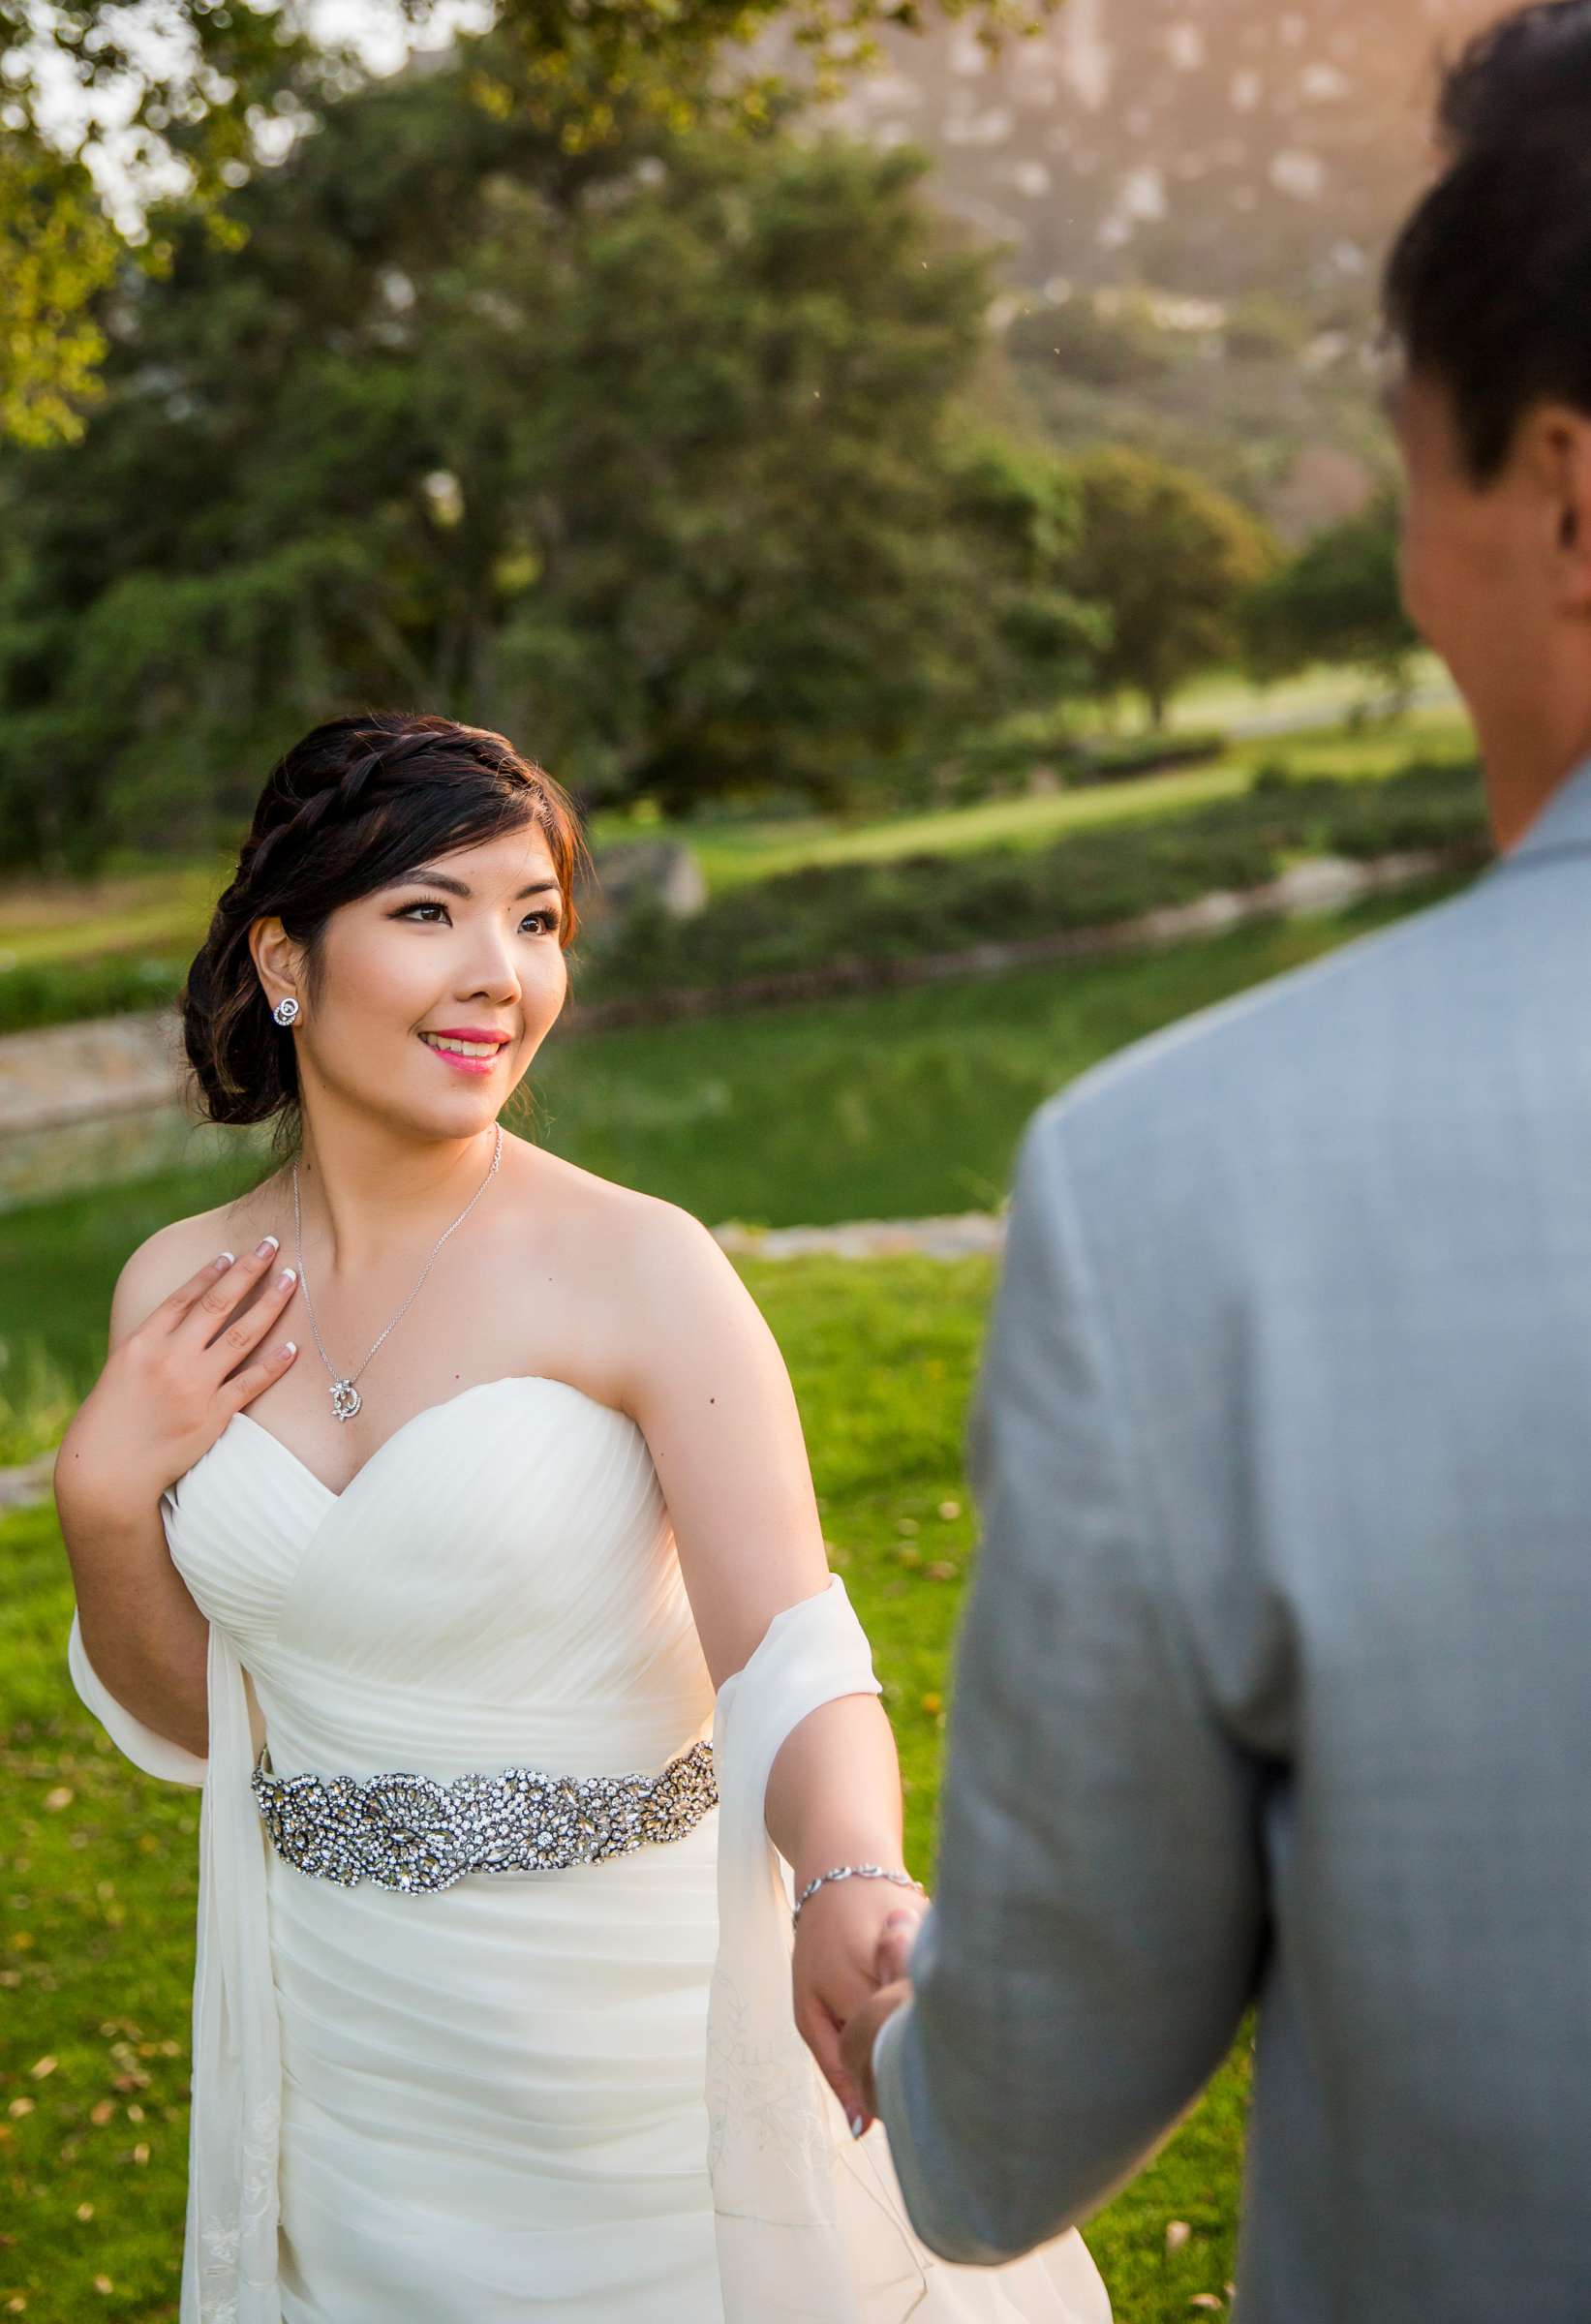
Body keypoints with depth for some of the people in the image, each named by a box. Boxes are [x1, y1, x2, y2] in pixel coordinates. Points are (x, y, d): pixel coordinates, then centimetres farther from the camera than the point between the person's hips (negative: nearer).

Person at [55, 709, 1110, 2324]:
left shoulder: (638, 1270, -17)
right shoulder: (180, 1298, -4)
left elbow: (791, 1664, -25)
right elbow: (189, 1718, 6)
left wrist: (851, 1895, -44)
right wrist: (101, 1499, -11)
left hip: (639, 2048, -3)